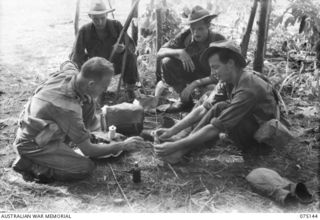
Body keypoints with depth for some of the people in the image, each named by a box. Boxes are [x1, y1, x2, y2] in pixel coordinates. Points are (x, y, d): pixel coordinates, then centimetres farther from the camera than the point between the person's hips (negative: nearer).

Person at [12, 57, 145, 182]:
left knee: (88, 102, 1)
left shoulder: (70, 72, -13)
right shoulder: (68, 108, -33)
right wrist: (123, 146, -13)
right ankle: (32, 166, -7)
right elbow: (88, 150, -23)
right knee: (86, 167, -15)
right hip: (32, 145, -9)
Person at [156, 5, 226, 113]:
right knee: (167, 62, -21)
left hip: (209, 81, -3)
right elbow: (159, 53, -15)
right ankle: (185, 101, -9)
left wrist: (195, 83, -35)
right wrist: (179, 52, -34)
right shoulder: (185, 36, -13)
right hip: (191, 74, 4)